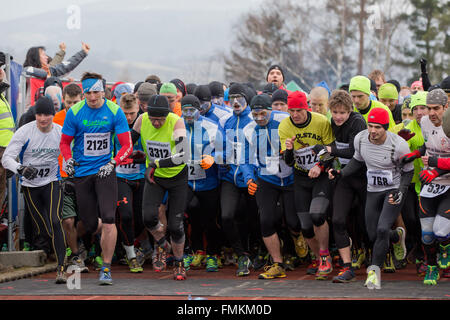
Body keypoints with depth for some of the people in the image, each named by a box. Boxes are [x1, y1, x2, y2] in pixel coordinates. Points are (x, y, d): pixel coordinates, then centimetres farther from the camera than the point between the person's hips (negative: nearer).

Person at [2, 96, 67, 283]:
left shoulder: (61, 132, -5)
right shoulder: (25, 132, -12)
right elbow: (7, 158, -16)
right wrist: (21, 168, -35)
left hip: (52, 183, 0)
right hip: (30, 185, 0)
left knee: (55, 222, -20)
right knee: (42, 228, 5)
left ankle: (61, 268, -22)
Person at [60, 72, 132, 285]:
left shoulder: (114, 112, -7)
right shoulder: (74, 112, -5)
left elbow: (127, 145, -6)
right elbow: (65, 142, 6)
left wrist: (113, 163, -21)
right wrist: (68, 160, -14)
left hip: (105, 170, -1)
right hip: (81, 173, 1)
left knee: (108, 219, -16)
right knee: (90, 225, 5)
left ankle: (106, 269, -7)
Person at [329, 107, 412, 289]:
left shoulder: (398, 145, -21)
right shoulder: (360, 139, -8)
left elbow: (408, 171, -7)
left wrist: (401, 192, -21)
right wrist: (341, 173, -3)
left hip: (394, 189, -5)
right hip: (373, 191, 5)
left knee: (382, 229, -21)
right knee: (373, 236, 4)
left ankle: (374, 270, -7)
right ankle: (397, 236, 38)